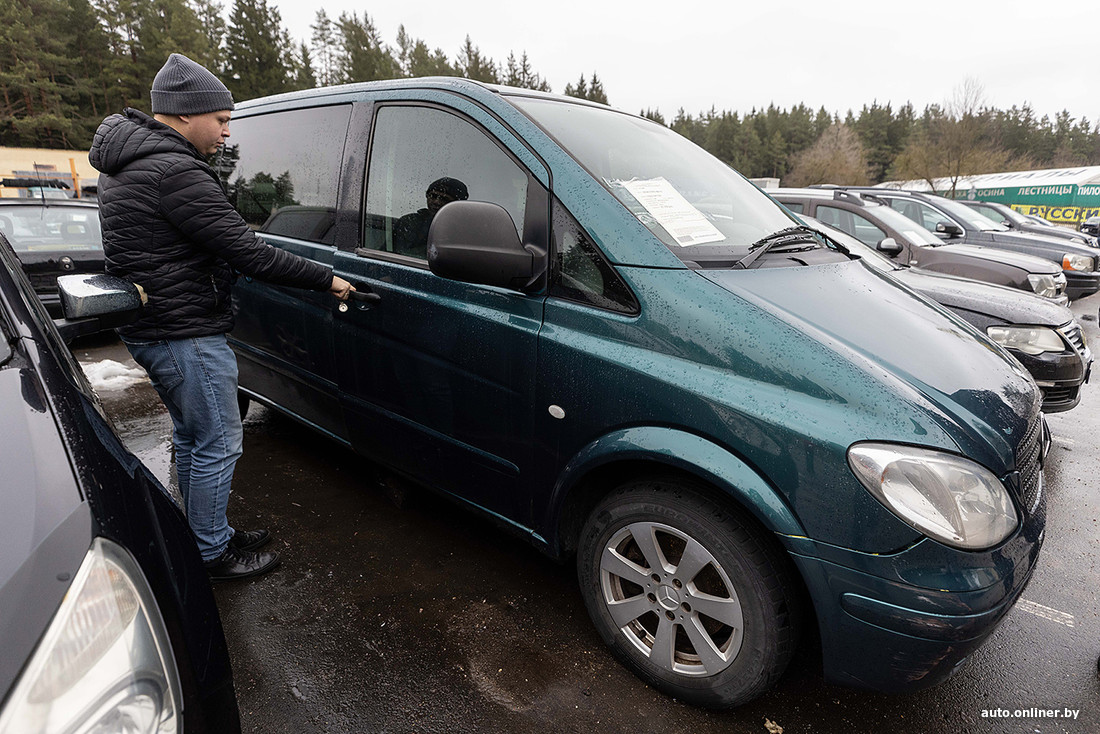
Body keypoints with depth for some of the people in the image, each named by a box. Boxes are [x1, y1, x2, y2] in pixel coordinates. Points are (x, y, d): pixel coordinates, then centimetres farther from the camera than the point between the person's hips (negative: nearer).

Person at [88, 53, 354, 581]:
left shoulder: (128, 164, 13)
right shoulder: (175, 172, -22)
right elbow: (250, 254, -25)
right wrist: (326, 279, -16)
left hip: (151, 328, 11)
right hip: (185, 335, -11)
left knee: (191, 438, 20)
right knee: (218, 444, 2)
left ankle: (207, 535, 36)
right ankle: (212, 556, 18)